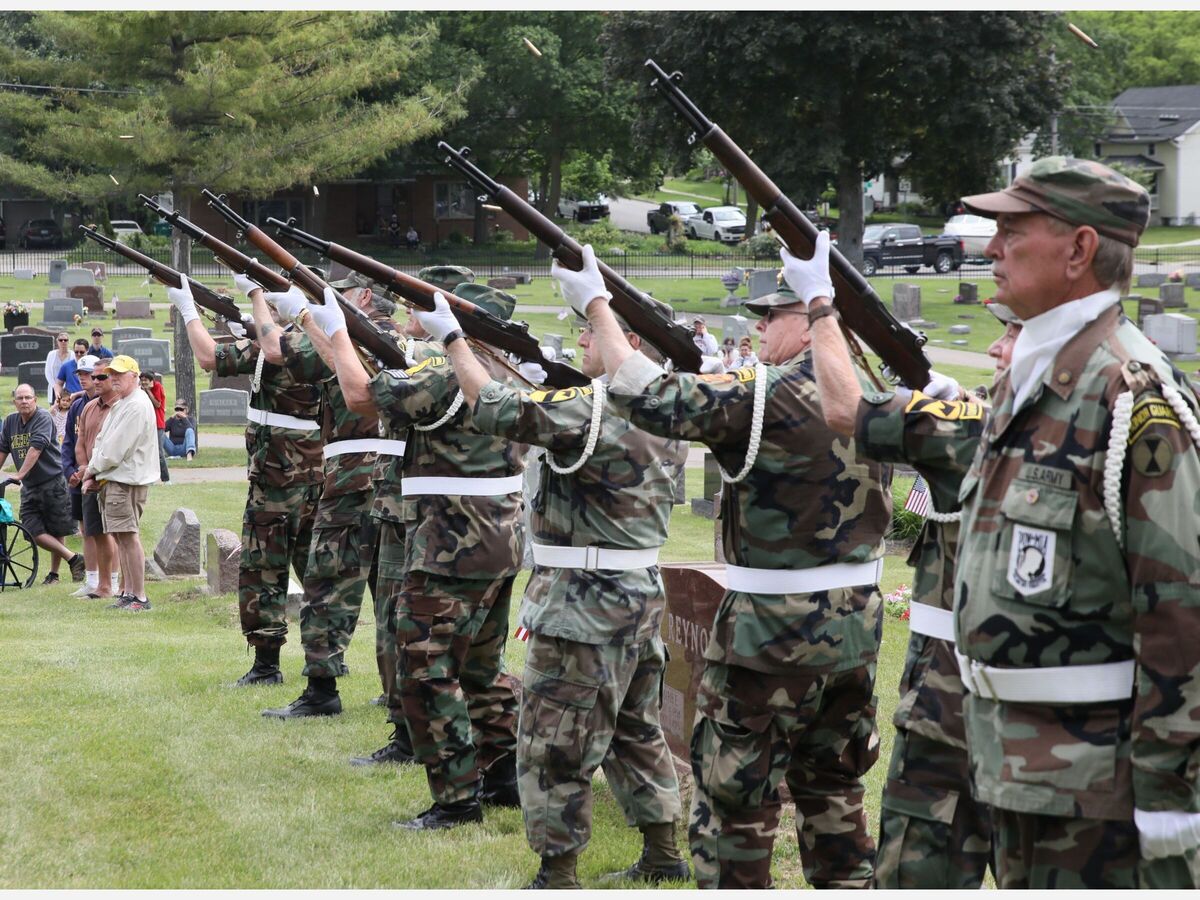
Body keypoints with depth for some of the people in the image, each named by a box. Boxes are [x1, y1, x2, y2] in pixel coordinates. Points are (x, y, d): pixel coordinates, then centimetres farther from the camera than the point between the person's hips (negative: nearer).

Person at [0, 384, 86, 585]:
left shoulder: (43, 418, -13)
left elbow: (36, 448, -24)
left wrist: (20, 474, -30)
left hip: (52, 482, -6)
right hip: (29, 486, 6)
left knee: (56, 531, 2)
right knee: (34, 532, -6)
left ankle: (54, 573, 14)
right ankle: (73, 558, 3)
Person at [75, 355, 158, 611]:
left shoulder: (137, 406, -14)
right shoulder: (118, 405, 20)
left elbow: (116, 449, -17)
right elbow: (102, 441, 20)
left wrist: (92, 469, -5)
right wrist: (92, 474, 6)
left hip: (128, 480, -10)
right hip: (110, 480, 10)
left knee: (128, 535, -12)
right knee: (119, 535, 11)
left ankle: (139, 597, -11)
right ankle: (128, 593, 16)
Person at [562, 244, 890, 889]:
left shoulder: (766, 396, -18)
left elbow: (646, 396, -16)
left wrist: (596, 305, -6)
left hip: (771, 631, -7)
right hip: (857, 622, 7)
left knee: (735, 793, 3)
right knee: (833, 787, 18)